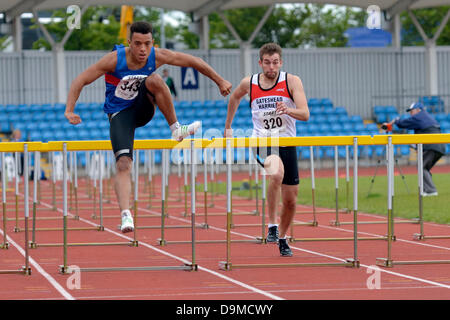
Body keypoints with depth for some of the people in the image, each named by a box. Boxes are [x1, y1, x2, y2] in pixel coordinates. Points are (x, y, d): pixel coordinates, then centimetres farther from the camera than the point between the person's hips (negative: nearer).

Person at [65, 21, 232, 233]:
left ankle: (176, 129, -16)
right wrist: (69, 110, -32)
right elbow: (80, 80, -20)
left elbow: (192, 61, -2)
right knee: (123, 164, -23)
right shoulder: (114, 60, -22)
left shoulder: (157, 57, -14)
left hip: (143, 108, 2)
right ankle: (125, 214, -28)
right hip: (120, 114, -2)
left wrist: (220, 81, 3)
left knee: (154, 79, -29)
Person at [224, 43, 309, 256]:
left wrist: (287, 110, -36)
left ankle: (282, 238, 33)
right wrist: (228, 126, 26)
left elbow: (305, 114, -15)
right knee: (277, 173, -35)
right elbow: (235, 97, 23)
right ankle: (272, 226, -26)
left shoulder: (292, 81, -6)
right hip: (261, 142, -2)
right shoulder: (249, 83, -1)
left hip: (287, 144, 2)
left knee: (290, 199, 7)